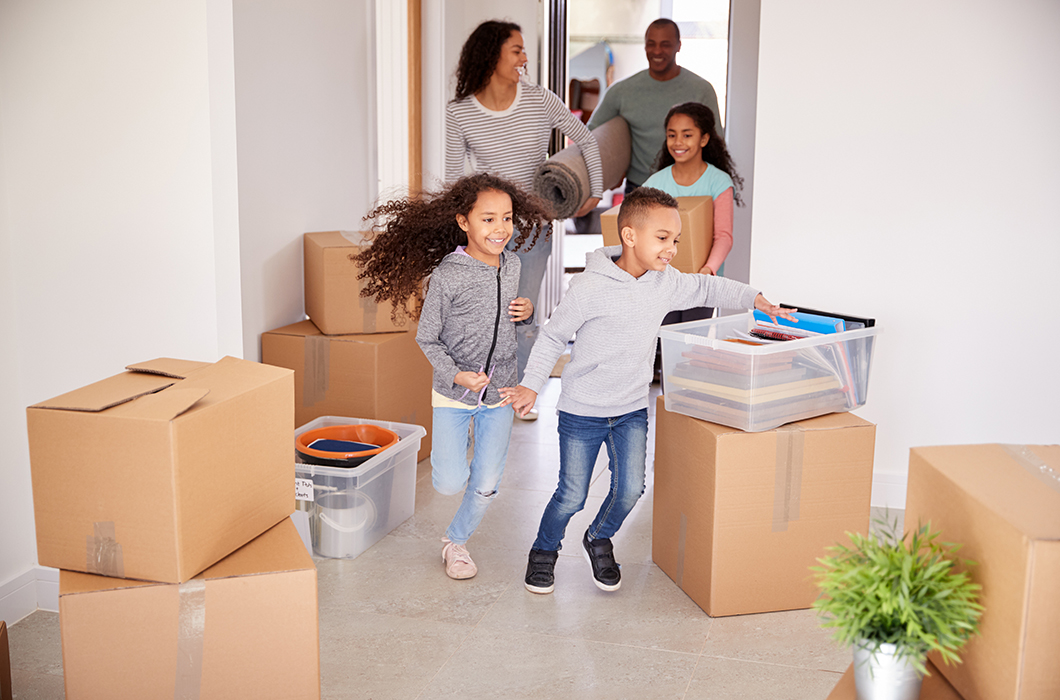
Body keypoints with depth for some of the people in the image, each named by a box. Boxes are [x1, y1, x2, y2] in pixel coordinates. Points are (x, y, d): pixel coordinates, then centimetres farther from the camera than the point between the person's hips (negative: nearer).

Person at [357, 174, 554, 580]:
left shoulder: (512, 265, -2)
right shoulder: (447, 275, -19)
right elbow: (427, 338, -10)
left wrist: (526, 312, -6)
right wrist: (457, 375, -24)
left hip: (499, 394, 4)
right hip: (453, 394, -4)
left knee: (486, 486, 7)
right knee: (450, 485, -5)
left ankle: (456, 541, 33)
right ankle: (451, 464, 31)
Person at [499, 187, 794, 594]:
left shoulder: (665, 283, -3)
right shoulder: (590, 288, -19)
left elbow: (706, 289, 15)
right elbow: (553, 336, -7)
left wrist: (755, 300, 5)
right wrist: (531, 385, -11)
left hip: (632, 410, 4)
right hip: (582, 411, -4)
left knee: (630, 489, -4)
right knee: (572, 496, 2)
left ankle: (599, 539, 27)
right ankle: (544, 550, 31)